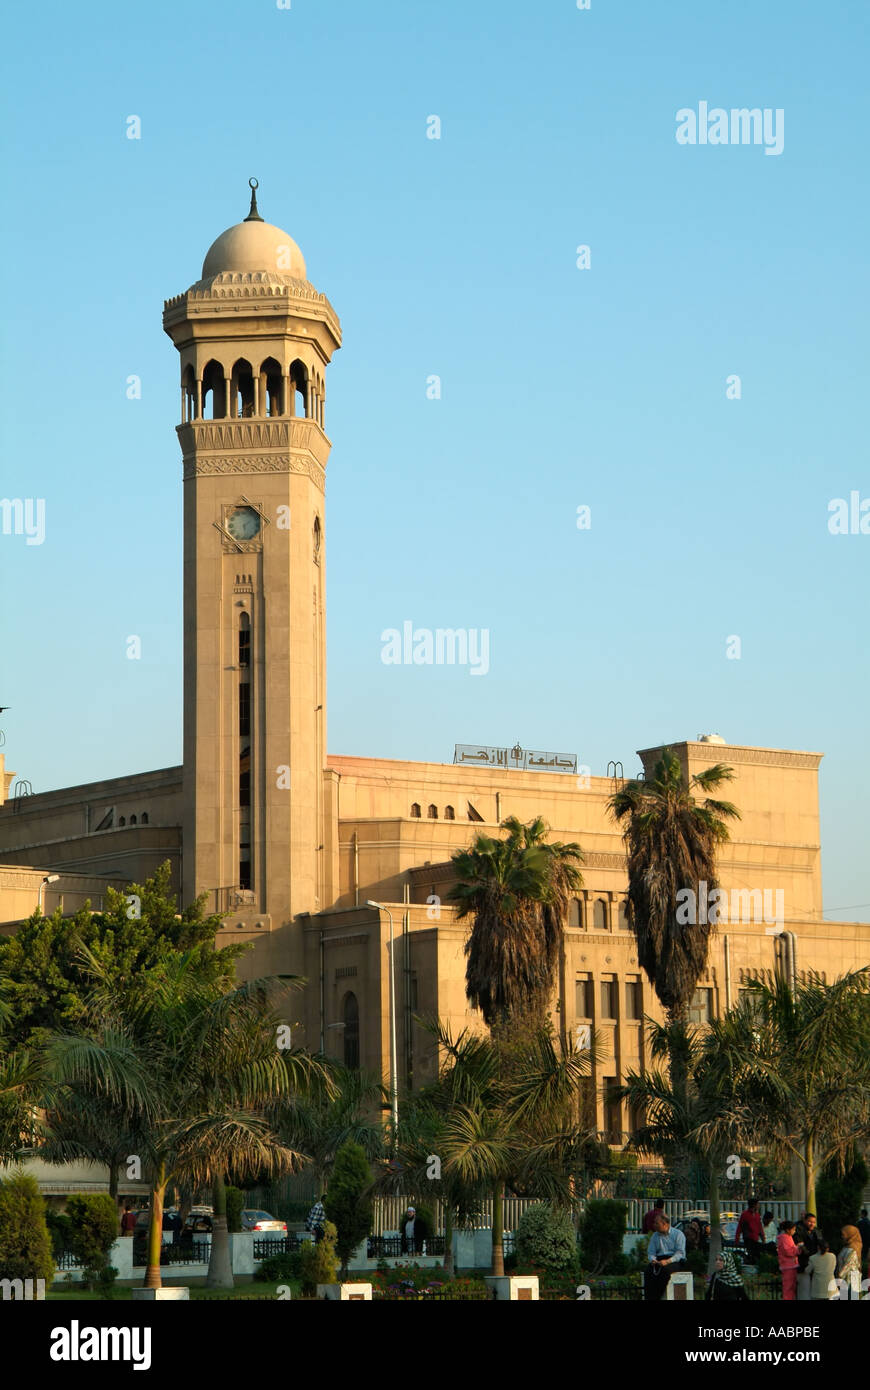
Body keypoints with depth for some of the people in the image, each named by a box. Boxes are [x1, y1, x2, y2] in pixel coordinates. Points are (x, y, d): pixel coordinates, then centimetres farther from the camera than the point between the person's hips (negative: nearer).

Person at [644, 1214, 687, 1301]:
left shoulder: (678, 1234, 3)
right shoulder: (654, 1236, 20)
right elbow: (651, 1252, 14)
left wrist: (668, 1261, -23)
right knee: (648, 1270, -29)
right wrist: (653, 1260, -11)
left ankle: (656, 1298, -36)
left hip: (675, 1261, -4)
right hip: (659, 1260, 4)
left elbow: (680, 1253, -8)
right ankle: (649, 1299, -36)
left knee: (664, 1270, -38)